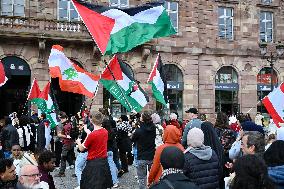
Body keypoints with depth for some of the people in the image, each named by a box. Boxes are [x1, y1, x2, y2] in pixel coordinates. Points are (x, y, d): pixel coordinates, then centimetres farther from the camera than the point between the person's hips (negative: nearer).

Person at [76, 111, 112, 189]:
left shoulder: (92, 135, -20)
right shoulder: (105, 131, -1)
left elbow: (81, 149, -8)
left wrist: (78, 142, 12)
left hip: (93, 163, -6)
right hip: (104, 161, 7)